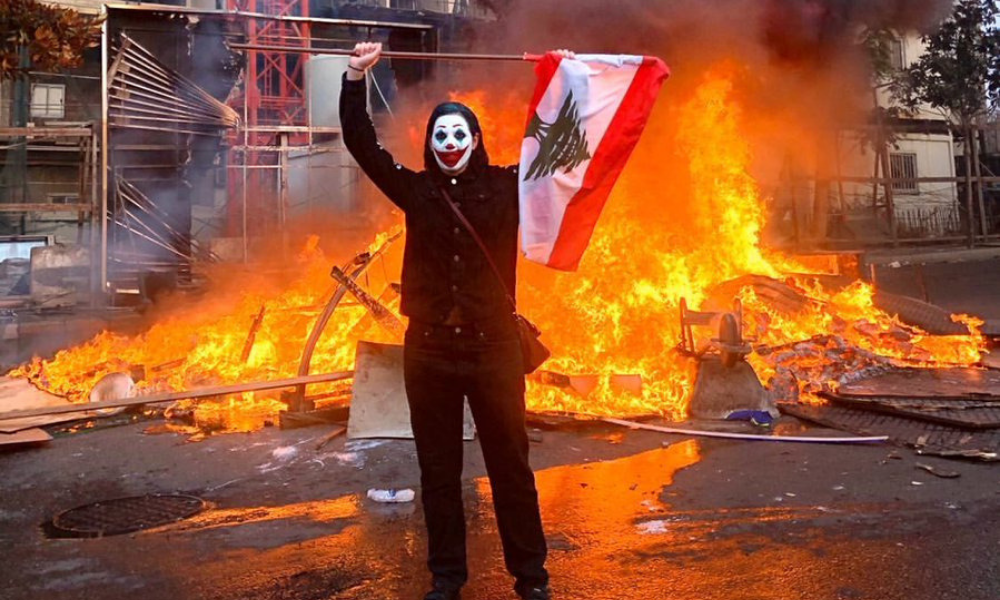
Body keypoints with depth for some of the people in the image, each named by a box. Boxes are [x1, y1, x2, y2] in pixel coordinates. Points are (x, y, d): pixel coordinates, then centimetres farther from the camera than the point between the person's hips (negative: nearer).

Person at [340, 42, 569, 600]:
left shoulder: (506, 186, 1)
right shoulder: (416, 190, 4)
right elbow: (362, 144, 2)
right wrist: (356, 77, -4)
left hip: (495, 347, -1)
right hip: (428, 350, 2)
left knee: (511, 466, 8)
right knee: (438, 471, 12)